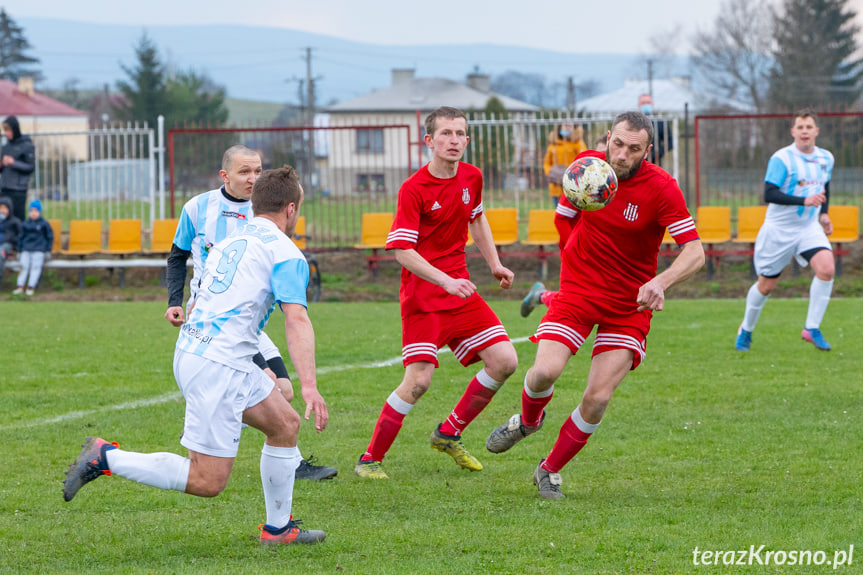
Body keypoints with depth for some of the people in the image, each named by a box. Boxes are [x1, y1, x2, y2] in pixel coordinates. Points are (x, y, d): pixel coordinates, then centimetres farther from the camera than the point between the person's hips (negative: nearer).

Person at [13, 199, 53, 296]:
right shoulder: (25, 224, 11)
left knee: (36, 267, -12)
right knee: (24, 266, -8)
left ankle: (31, 287, -16)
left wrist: (48, 251, 3)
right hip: (26, 250, 3)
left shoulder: (44, 224, 3)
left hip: (39, 249, -3)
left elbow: (50, 237, 8)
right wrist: (19, 251, 15)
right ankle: (20, 286, -11)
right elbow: (21, 237, 18)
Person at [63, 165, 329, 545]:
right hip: (219, 365, -9)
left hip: (191, 352, 9)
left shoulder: (229, 242, 20)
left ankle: (278, 528, 26)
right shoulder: (286, 253, -5)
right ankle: (106, 458, -9)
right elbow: (296, 320, -17)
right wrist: (309, 386, -23)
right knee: (208, 482, -8)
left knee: (285, 425, 19)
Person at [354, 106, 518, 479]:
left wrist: (494, 263, 19)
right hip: (423, 296, -7)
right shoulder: (413, 189, -15)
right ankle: (370, 459, -2)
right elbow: (402, 250, -20)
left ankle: (449, 434, 15)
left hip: (460, 288, 7)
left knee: (504, 361, -2)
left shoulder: (472, 177, 5)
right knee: (419, 380, -15)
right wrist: (446, 281, -28)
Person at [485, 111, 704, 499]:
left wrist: (660, 282, -41)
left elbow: (694, 252, -23)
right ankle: (528, 421, 17)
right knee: (545, 370, -19)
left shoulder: (662, 187, -18)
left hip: (630, 303, -2)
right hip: (578, 289, 2)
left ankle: (551, 471, 11)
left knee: (598, 398, -12)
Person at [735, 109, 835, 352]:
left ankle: (812, 328, -11)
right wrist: (804, 201, -34)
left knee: (826, 268, -21)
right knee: (766, 285, 6)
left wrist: (823, 213, 10)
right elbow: (769, 194, -26)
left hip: (809, 228, 4)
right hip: (779, 230, -4)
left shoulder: (825, 159, 4)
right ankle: (746, 330, 32)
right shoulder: (781, 159, -16)